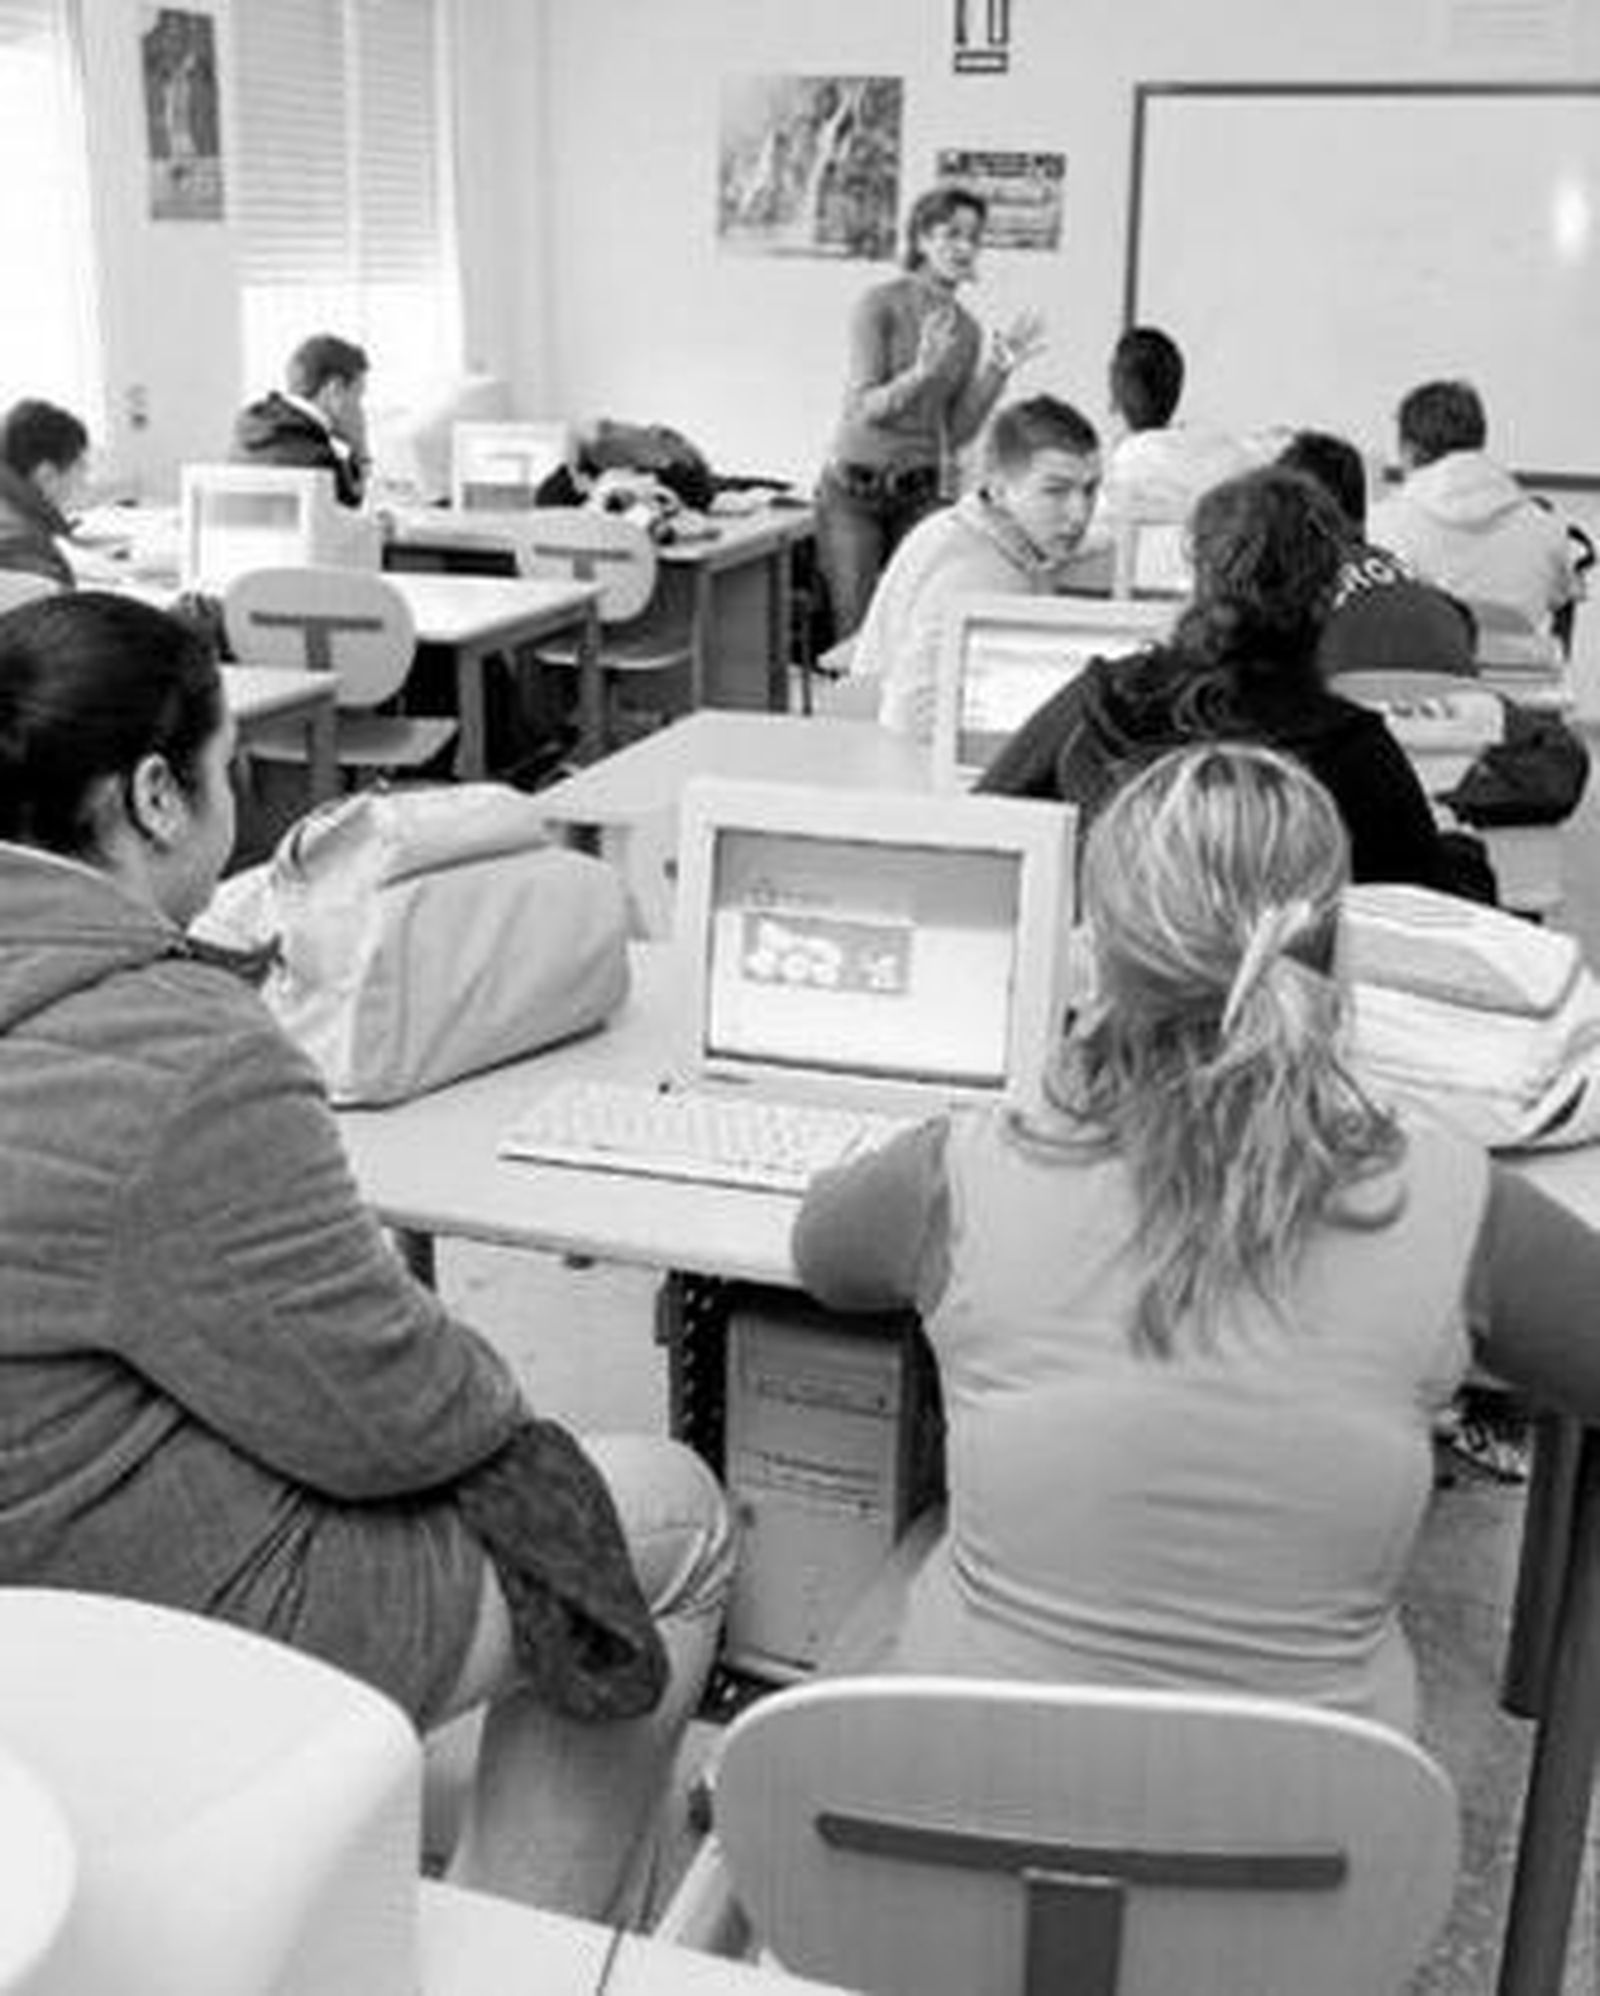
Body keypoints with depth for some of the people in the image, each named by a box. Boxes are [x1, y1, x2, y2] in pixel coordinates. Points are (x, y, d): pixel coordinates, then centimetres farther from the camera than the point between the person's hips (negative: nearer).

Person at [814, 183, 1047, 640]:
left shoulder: (968, 329, 9)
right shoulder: (881, 305, -5)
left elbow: (957, 431, 7)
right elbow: (864, 408, -12)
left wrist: (1000, 367, -2)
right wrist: (922, 372, -27)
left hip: (923, 494, 4)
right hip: (856, 490, -4)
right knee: (855, 631, -4)